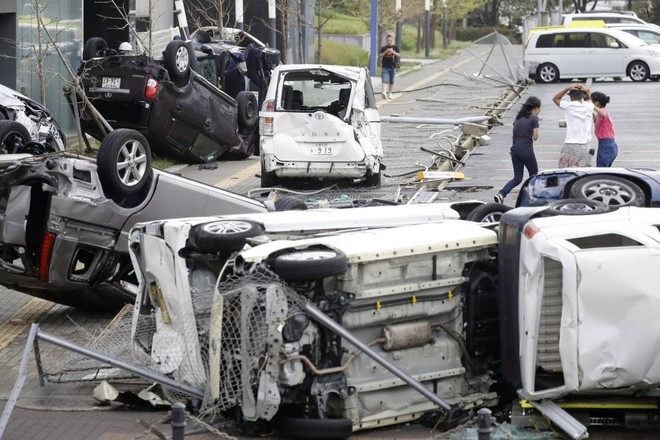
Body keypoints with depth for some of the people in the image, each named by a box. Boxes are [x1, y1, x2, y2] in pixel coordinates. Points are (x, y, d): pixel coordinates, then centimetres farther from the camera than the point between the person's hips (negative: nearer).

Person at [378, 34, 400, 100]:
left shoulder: (395, 47, 6)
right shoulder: (384, 48, 5)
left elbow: (399, 55, -4)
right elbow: (379, 56, -2)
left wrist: (393, 52, -20)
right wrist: (385, 52, -16)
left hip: (393, 67, 1)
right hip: (385, 67, -1)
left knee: (391, 81, 9)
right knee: (385, 81, -13)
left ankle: (390, 93, 20)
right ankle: (384, 92, -25)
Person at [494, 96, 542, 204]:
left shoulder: (518, 117, 13)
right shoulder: (534, 118, -7)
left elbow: (514, 133, 13)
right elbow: (535, 137, -7)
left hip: (515, 150, 6)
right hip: (527, 151, -6)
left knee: (517, 178, 9)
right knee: (534, 175, 15)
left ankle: (501, 194, -10)